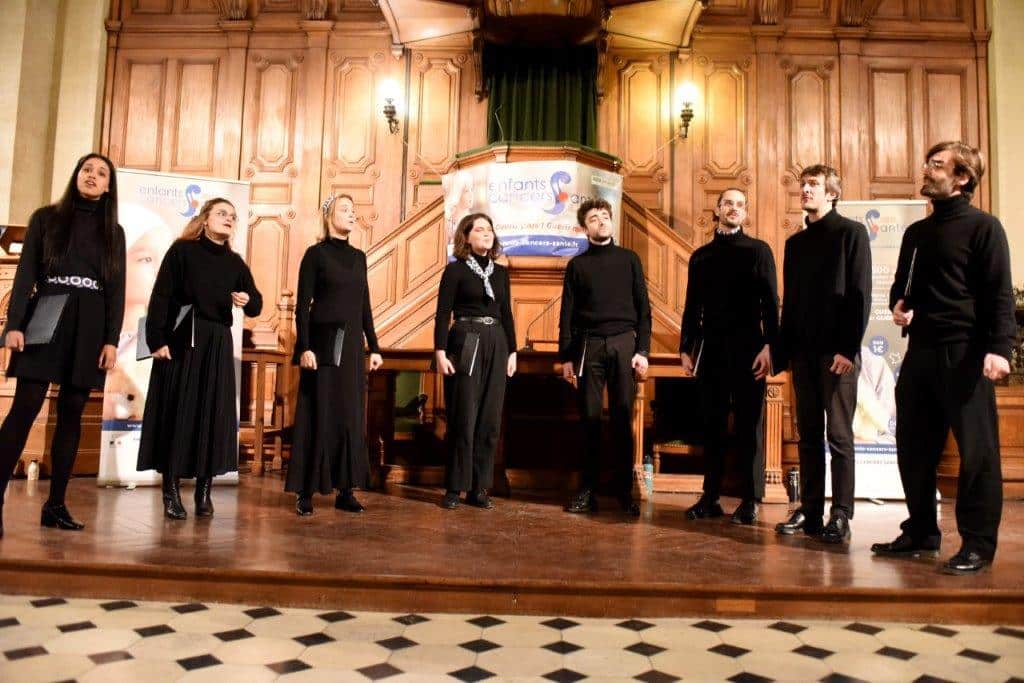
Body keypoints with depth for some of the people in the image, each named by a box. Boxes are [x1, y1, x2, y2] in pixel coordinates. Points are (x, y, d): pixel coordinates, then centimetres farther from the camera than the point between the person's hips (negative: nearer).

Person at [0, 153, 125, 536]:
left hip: (89, 328, 2)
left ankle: (56, 505, 8)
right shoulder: (46, 218, 8)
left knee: (72, 413, 3)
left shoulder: (113, 232, 12)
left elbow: (117, 289, 7)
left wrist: (111, 339, -2)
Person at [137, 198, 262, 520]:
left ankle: (204, 491, 11)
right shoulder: (181, 250, -1)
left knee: (213, 414, 3)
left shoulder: (235, 262, 11)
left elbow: (256, 305, 12)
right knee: (176, 412, -1)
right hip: (181, 340, -4)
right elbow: (160, 297, -6)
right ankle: (171, 492, 7)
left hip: (218, 345, 4)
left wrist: (247, 300, -11)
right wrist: (156, 339, -14)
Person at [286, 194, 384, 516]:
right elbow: (303, 304, -7)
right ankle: (306, 492, 6)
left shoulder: (359, 256, 13)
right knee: (318, 415, -2)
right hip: (323, 341, -5)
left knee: (350, 415, 5)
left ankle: (345, 490, 12)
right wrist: (304, 347, -16)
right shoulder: (315, 254, -2)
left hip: (352, 344, 5)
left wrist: (374, 346, 10)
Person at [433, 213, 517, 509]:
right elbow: (443, 314, -5)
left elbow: (506, 314, 16)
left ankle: (479, 487, 14)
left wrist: (512, 351, 10)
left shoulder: (501, 272, 14)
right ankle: (454, 487, 8)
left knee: (490, 419, 5)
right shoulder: (455, 270, 0)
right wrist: (440, 352, -13)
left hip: (496, 345, 5)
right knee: (463, 418, -4)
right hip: (465, 345, -5)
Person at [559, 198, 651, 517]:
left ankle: (624, 490, 8)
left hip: (623, 343, 0)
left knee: (622, 419, 1)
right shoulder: (577, 264, 10)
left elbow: (643, 307, 6)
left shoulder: (629, 259, 9)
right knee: (589, 418, 2)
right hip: (589, 345, 0)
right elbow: (567, 313, 8)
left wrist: (643, 350, -2)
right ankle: (588, 488, 8)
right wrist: (566, 356, 2)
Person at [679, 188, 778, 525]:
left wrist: (768, 346, -12)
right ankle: (710, 497, 13)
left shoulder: (758, 250, 6)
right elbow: (692, 307, 15)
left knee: (749, 425, 0)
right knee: (712, 424, 6)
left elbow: (770, 302, -1)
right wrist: (686, 348, 8)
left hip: (748, 348, -3)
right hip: (710, 348, 3)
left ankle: (750, 501, 6)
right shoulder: (701, 256, 15)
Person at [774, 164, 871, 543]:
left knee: (839, 435, -1)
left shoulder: (851, 232, 0)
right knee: (809, 435, 8)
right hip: (803, 351, 6)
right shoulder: (795, 242, 17)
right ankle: (809, 510, 15)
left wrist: (848, 348, -15)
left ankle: (841, 516, 5)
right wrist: (783, 351, 10)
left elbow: (860, 294, -7)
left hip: (837, 352, -5)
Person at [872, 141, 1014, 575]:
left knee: (976, 450, -2)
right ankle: (921, 532, 22)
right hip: (920, 352, 7)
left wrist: (999, 347, -20)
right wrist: (898, 305, 3)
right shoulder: (917, 232, 17)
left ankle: (978, 543, 8)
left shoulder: (982, 227, -1)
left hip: (965, 353, -7)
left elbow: (999, 293, -8)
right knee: (913, 445, 10)